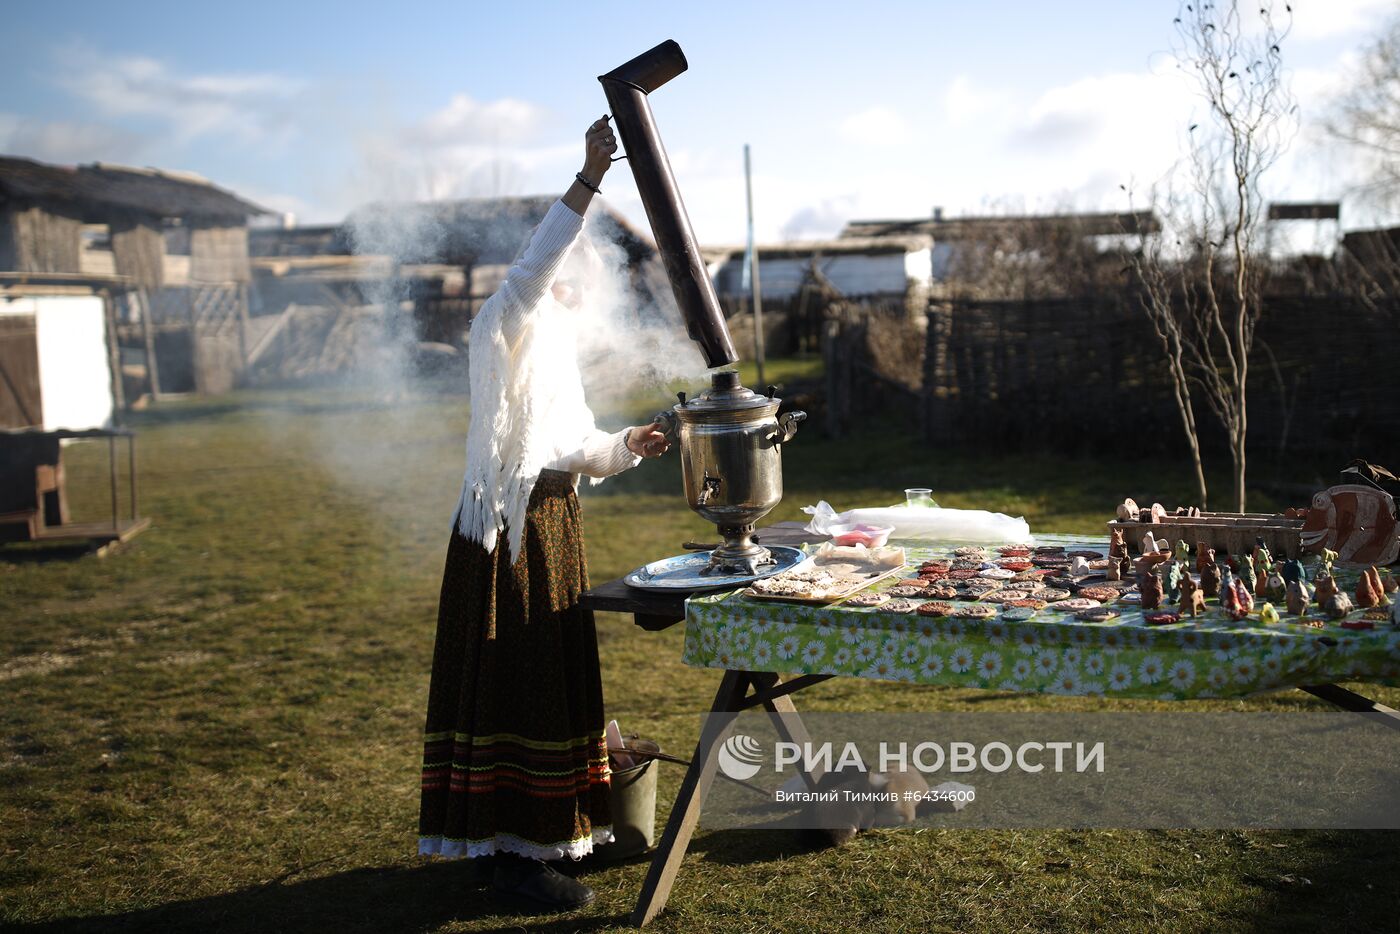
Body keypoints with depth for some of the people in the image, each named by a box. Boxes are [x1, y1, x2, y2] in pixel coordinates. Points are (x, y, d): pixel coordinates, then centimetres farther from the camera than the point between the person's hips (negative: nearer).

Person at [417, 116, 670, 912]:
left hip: (554, 523, 9)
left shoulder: (556, 345, 20)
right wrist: (587, 181, -33)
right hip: (508, 527, -9)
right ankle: (515, 853, 2)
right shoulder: (506, 326, -6)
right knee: (512, 682, -6)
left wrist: (627, 446, 2)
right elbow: (535, 265, -27)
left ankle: (539, 834, 25)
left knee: (551, 681, 13)